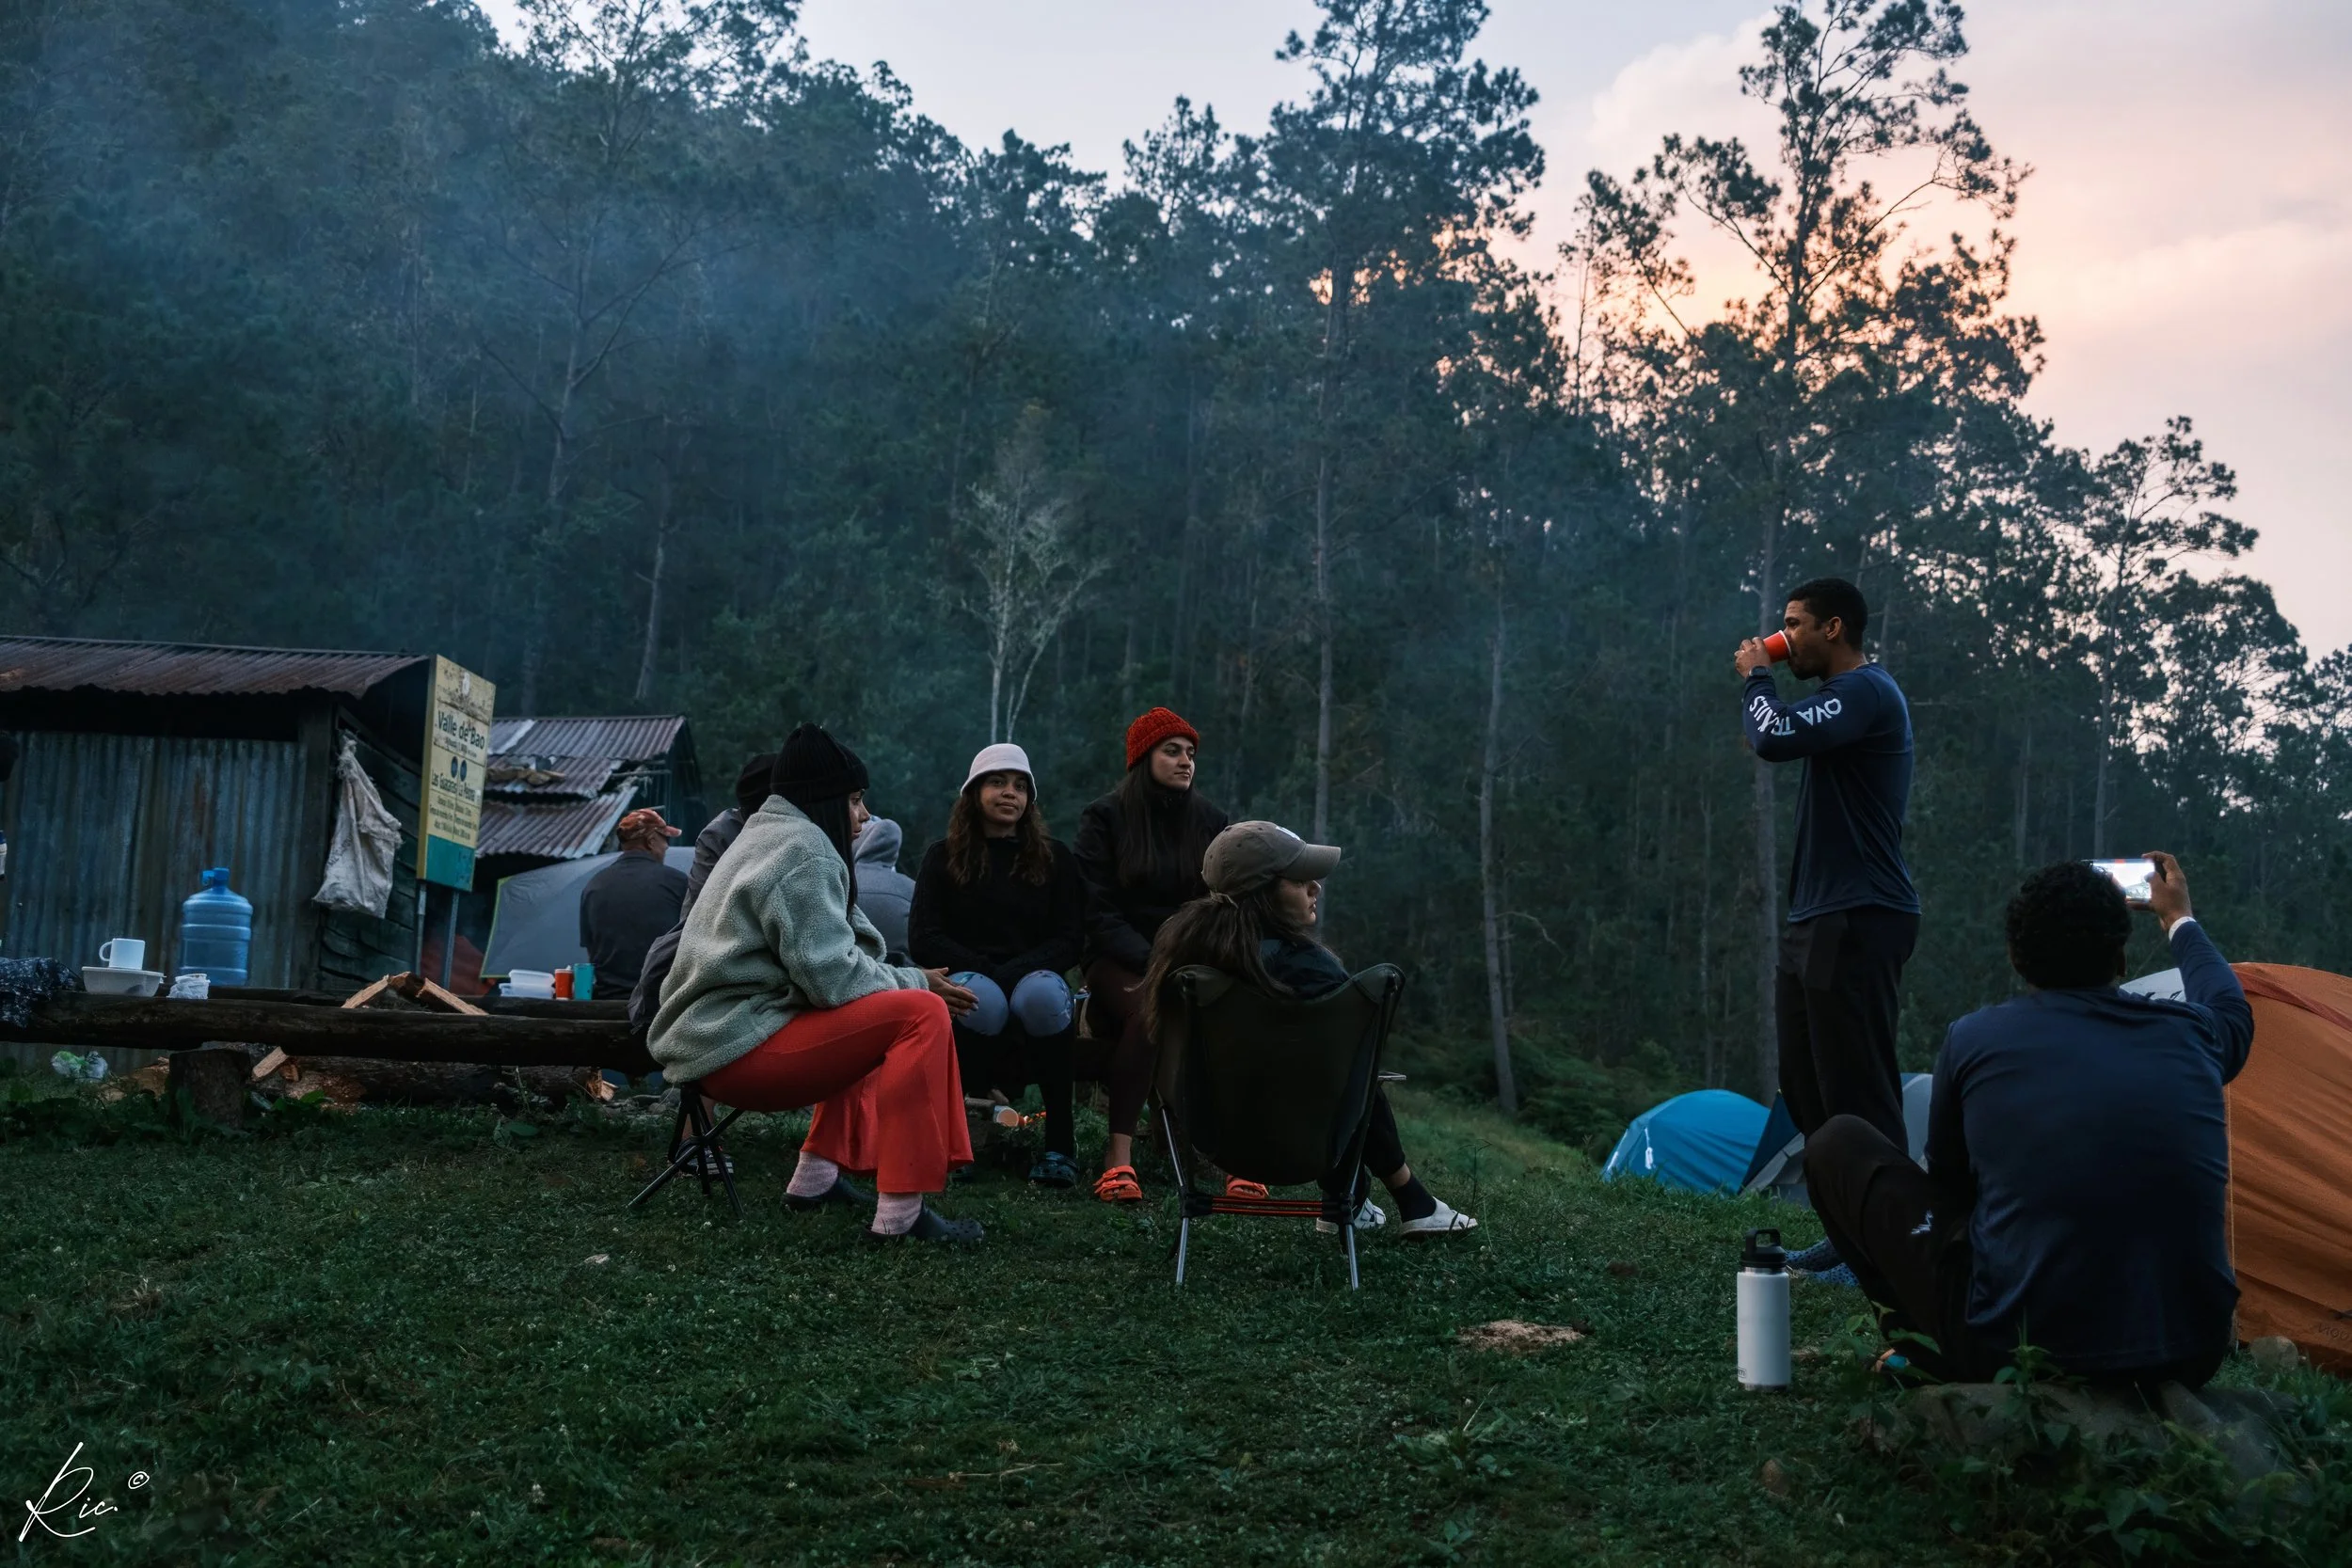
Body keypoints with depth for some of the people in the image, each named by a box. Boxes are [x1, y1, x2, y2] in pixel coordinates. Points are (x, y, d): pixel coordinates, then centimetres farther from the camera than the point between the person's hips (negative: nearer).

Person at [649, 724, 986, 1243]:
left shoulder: (768, 836, 21)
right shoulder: (802, 850, -12)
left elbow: (844, 943, 16)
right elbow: (830, 977, -20)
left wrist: (906, 981, 0)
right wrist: (915, 982, -7)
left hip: (710, 1036, 11)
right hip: (739, 1045, -11)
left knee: (874, 1014, 30)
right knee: (922, 1015, -18)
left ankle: (817, 1174, 23)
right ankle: (901, 1210, -21)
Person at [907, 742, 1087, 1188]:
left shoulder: (1055, 858, 13)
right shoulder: (943, 857, 11)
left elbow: (1070, 940, 5)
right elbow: (923, 939, 2)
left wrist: (1013, 973, -13)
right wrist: (983, 971, -13)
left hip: (1033, 976, 1)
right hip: (966, 977, -1)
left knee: (1041, 995, -37)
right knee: (980, 998, -38)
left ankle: (1060, 1140, -29)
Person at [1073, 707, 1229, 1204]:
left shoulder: (1210, 822, 14)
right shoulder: (1104, 819, 2)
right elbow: (1098, 912, -5)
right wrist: (1152, 962, -19)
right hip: (1120, 959, -3)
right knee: (1150, 1010, -38)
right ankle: (1119, 1157, -36)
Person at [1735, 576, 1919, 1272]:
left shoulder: (1863, 692, -12)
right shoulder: (1845, 694, 20)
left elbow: (1774, 738, -27)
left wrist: (1756, 676, -11)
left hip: (1858, 923, -11)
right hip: (1818, 919, 11)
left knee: (1858, 1089, -9)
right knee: (1805, 1084, 11)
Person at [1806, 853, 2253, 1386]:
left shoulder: (1974, 1039, -1)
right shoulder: (2188, 1036, 6)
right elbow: (2229, 1004, 34)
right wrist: (2180, 920, 52)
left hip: (2012, 1349, -3)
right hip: (2189, 1361, 4)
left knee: (1838, 1145, 11)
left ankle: (1923, 1344, 16)